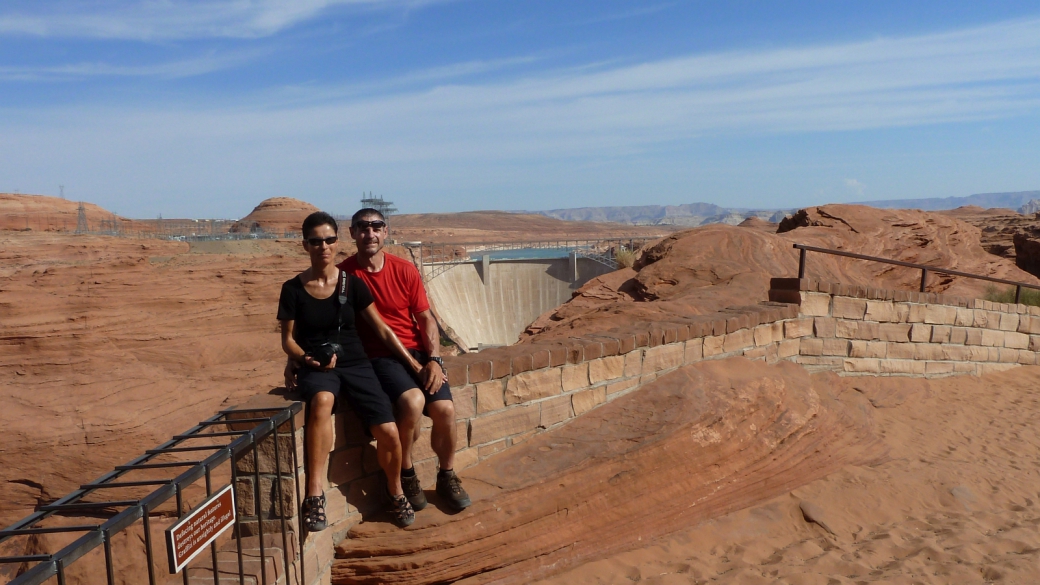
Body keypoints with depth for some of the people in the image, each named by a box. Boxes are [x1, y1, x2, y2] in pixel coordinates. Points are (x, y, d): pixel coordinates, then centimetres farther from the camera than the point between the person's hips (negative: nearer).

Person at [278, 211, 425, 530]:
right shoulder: (293, 289, 1)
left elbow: (381, 329, 6)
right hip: (315, 367, -1)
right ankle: (314, 495, -30)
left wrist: (414, 363, 4)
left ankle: (395, 490, 17)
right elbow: (288, 339, 5)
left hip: (355, 364, 2)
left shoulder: (352, 283, 3)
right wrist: (308, 360, -16)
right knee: (323, 400, -40)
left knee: (389, 433, -15)